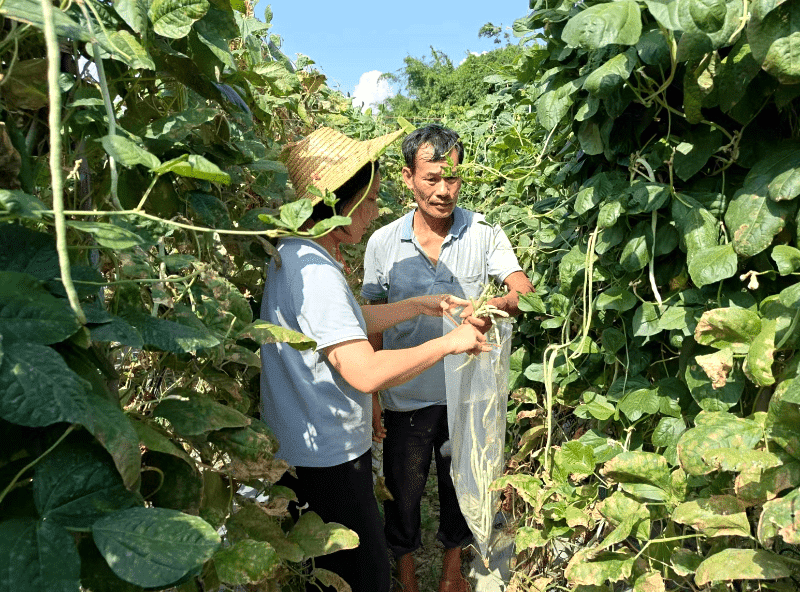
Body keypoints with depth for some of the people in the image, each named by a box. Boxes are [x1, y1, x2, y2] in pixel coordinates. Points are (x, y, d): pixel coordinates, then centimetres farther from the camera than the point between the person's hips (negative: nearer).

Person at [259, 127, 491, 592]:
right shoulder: (314, 271, -26)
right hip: (327, 461, -10)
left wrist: (422, 305, 15)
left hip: (314, 452, 10)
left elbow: (349, 322, 18)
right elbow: (367, 372, -30)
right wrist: (450, 343, -18)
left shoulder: (296, 255, 7)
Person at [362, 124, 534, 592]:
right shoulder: (383, 243, -8)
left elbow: (526, 292, -15)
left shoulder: (484, 233, -8)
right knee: (403, 489, 16)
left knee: (460, 484, 21)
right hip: (406, 398, 0)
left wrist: (495, 306, -39)